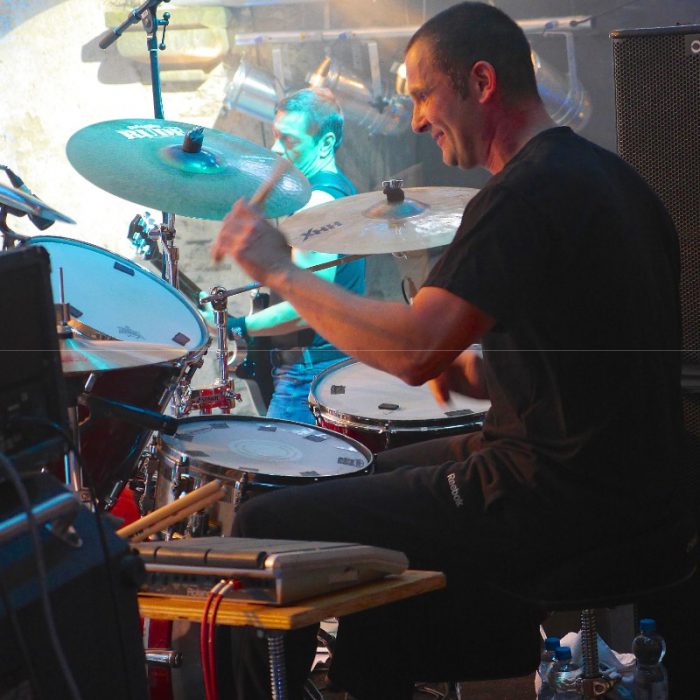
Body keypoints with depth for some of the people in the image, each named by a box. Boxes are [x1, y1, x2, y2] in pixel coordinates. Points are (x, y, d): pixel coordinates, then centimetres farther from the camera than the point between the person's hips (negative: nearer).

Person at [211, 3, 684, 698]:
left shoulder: (525, 195, -20)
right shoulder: (607, 173, 11)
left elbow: (414, 350, -30)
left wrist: (279, 272, -19)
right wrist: (483, 370, 12)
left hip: (557, 497, -10)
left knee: (263, 528, -5)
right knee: (371, 473, 29)